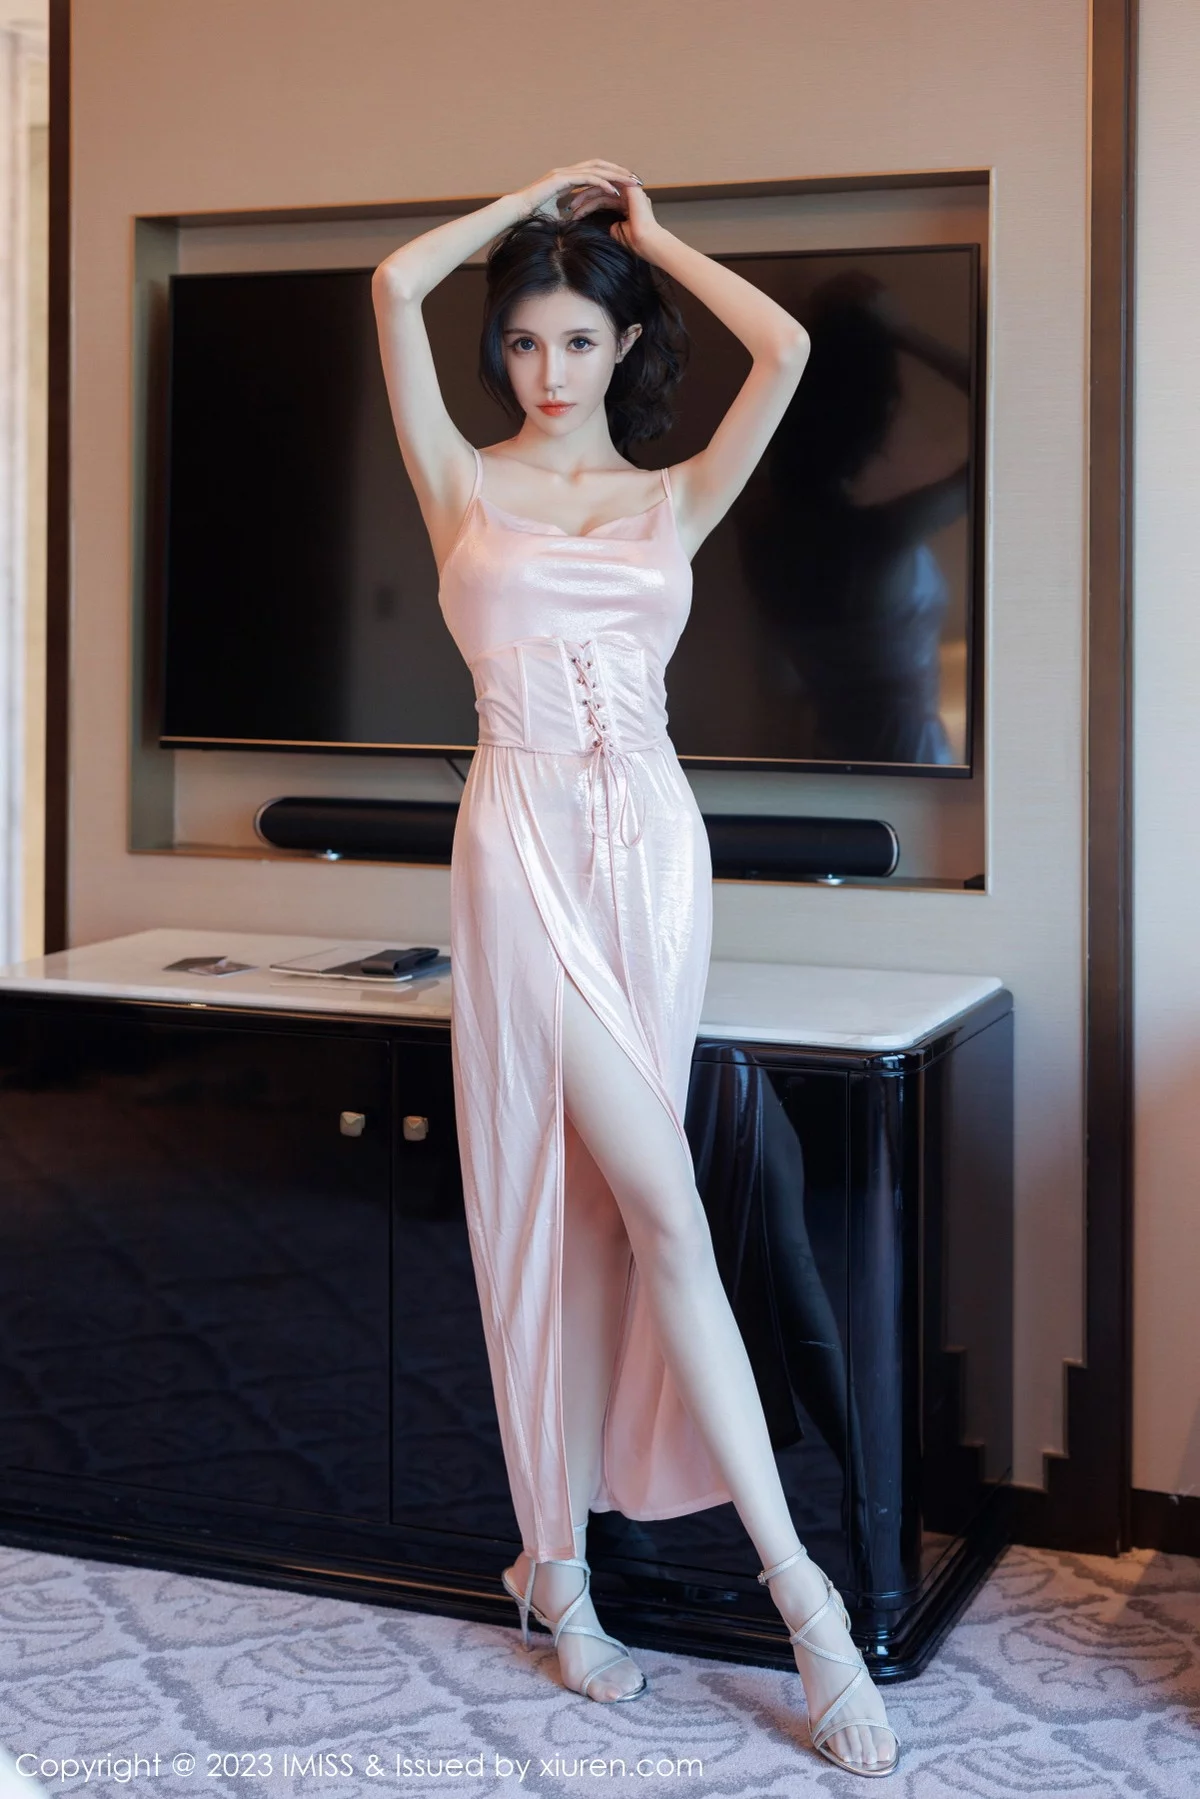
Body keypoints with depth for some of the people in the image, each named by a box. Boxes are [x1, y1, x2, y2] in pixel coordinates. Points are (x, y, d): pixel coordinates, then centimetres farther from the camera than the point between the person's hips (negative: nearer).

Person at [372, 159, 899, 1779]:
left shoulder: (674, 501, 14)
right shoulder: (466, 487, 9)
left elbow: (785, 348, 0)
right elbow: (396, 286, -1)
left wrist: (652, 238, 13)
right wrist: (536, 197, 11)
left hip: (651, 842, 3)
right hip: (526, 844, -3)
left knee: (593, 1204, 3)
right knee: (661, 1206, -9)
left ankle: (561, 1555, 15)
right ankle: (798, 1586, -4)